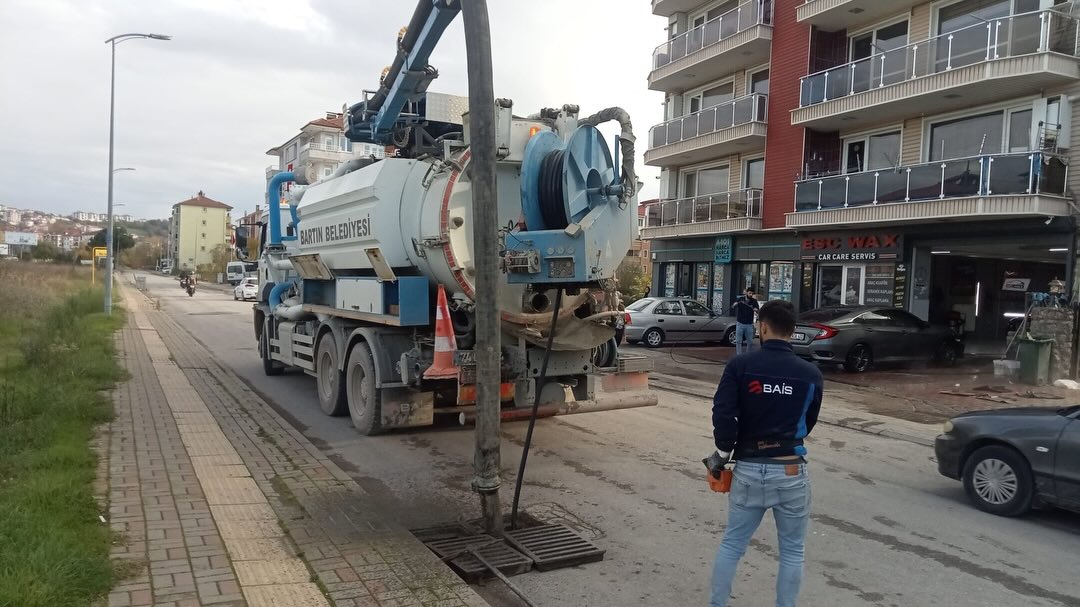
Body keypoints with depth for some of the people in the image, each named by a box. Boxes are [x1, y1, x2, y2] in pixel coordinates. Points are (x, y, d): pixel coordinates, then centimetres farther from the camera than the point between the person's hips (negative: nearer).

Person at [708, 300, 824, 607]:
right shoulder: (811, 375, 0)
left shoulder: (740, 365, -7)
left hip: (748, 470, 0)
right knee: (792, 551, 14)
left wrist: (724, 453, 1)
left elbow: (722, 414, -14)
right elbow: (808, 424, 9)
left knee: (731, 544, 14)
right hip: (791, 472, 0)